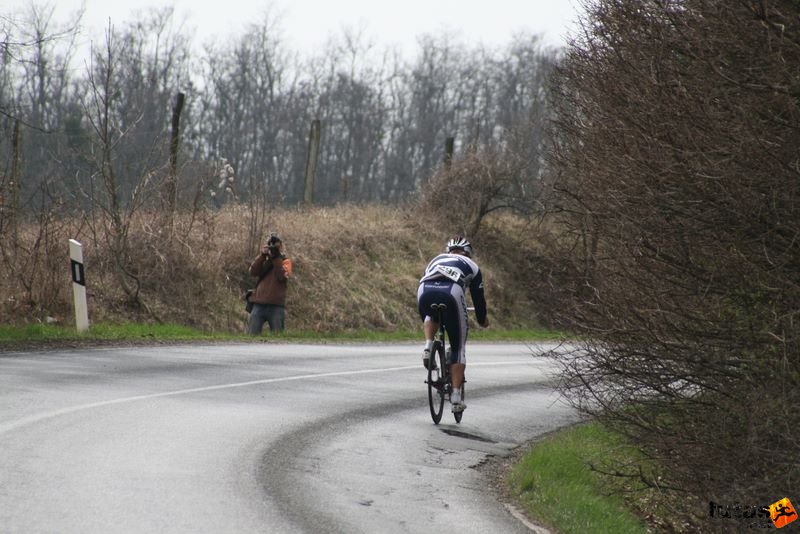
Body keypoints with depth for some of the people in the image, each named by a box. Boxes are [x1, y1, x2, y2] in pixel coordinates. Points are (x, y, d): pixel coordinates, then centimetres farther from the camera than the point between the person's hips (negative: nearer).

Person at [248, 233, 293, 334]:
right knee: (253, 335, -3)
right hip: (259, 304, 2)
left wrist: (277, 259, -12)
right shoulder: (264, 260, 18)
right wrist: (262, 255, -11)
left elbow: (283, 276, -10)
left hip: (276, 306, -2)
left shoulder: (285, 261, 9)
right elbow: (253, 271, -1)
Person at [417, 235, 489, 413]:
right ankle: (456, 396, 1)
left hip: (425, 291, 2)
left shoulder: (436, 260, 39)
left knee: (430, 318, 39)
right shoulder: (471, 265, 31)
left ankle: (428, 347, 9)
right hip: (451, 293, -2)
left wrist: (425, 321, 57)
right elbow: (478, 297, 34)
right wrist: (482, 320, 52)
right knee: (458, 347, 11)